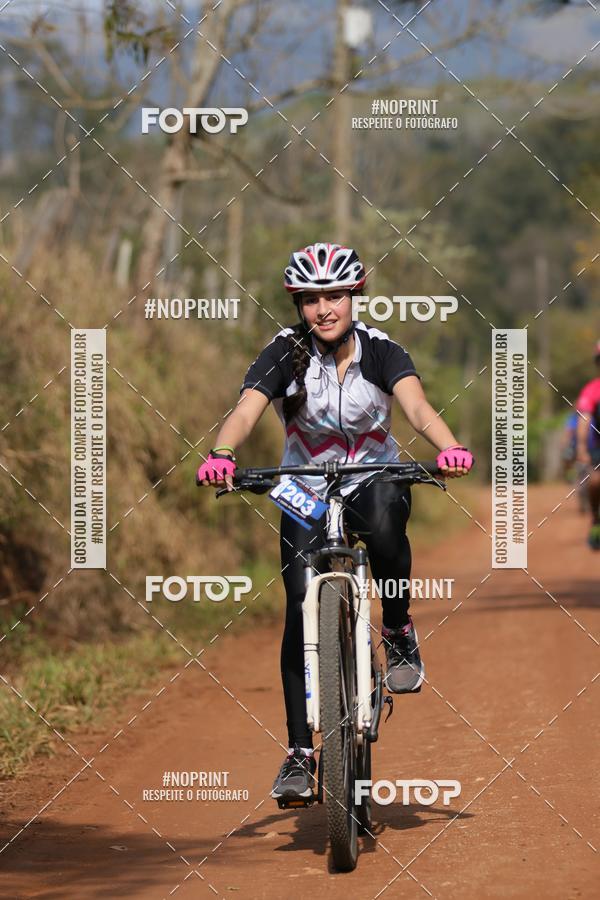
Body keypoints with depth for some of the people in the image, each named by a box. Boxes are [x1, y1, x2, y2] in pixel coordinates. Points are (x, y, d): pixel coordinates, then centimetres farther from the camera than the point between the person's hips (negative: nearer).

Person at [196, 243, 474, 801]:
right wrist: (221, 454, -51)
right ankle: (299, 754, -7)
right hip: (306, 492, 1)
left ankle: (399, 634, -11)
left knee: (385, 522, -37)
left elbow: (416, 406, -31)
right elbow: (247, 409, -29)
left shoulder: (380, 351, -14)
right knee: (301, 609, -13)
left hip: (374, 480, -1)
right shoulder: (286, 352, -14)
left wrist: (448, 447, -52)